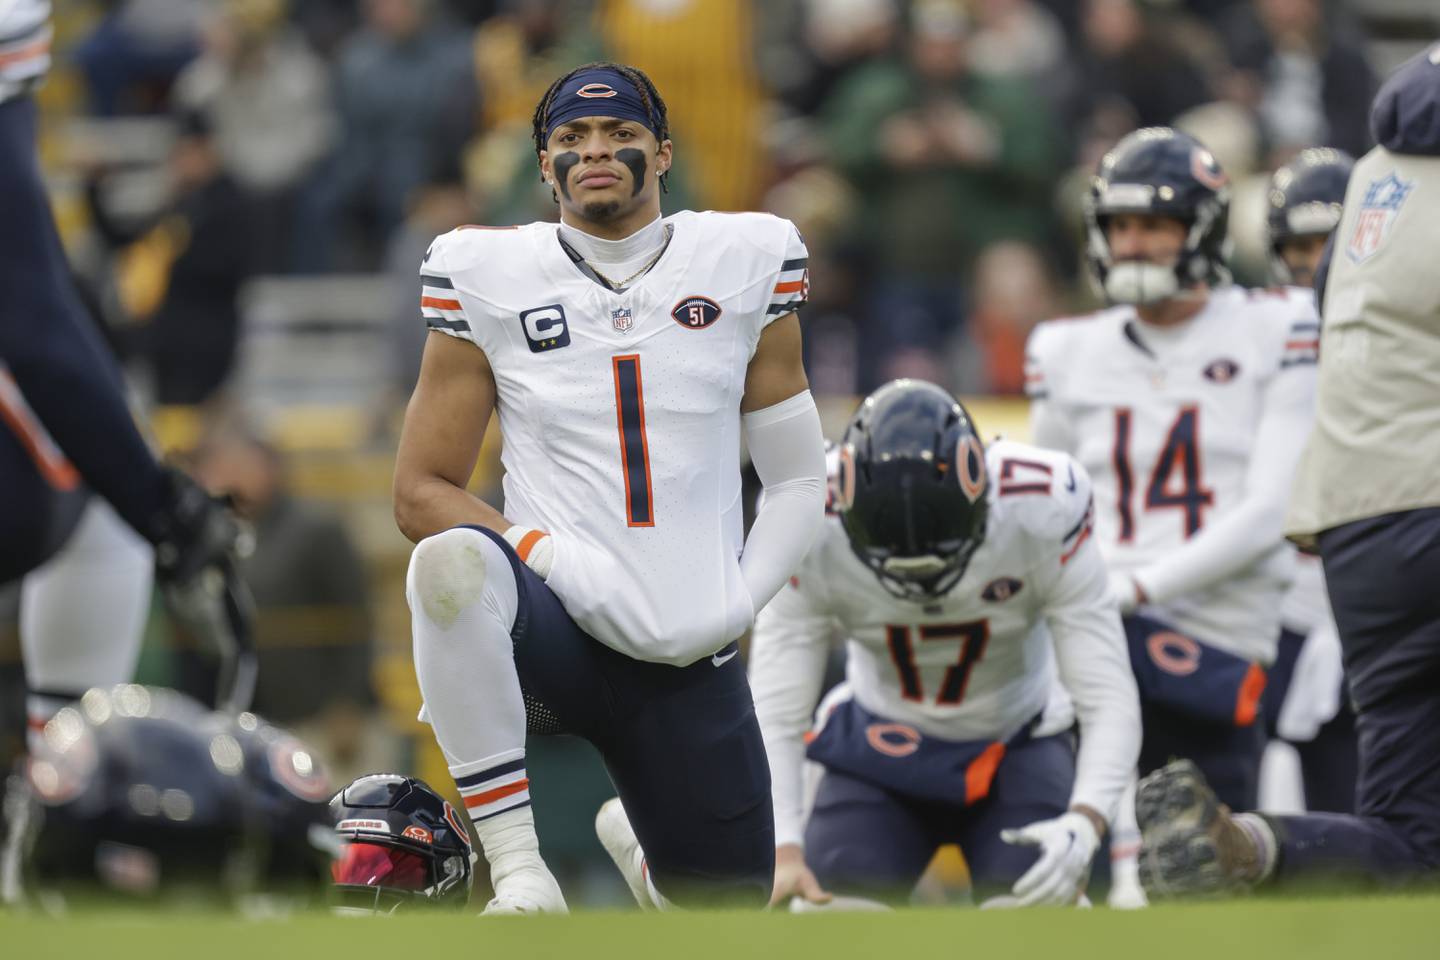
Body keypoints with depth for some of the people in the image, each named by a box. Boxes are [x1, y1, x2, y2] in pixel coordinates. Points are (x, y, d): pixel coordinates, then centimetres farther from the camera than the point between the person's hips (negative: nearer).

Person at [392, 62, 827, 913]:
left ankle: (637, 842, 44)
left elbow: (797, 482, 11)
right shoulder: (488, 277, 1)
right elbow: (422, 493, 1)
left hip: (691, 660, 2)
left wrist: (736, 606, -5)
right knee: (455, 561, -38)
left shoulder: (746, 264, 5)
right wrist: (564, 567, -14)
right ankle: (516, 868, -28)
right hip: (556, 631, -2)